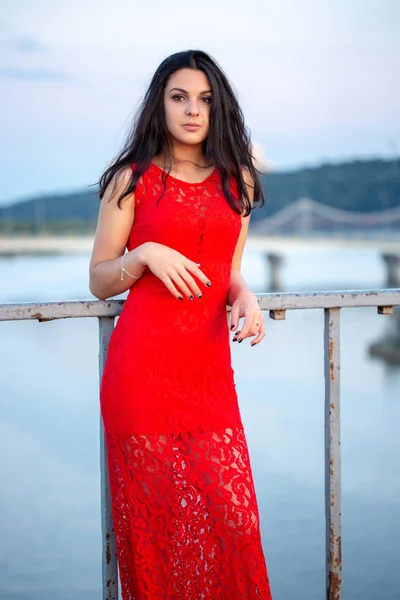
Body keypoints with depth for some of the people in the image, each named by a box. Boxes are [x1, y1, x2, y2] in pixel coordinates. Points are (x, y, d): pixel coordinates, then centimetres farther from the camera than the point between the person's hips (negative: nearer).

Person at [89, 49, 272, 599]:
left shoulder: (237, 180, 12)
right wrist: (145, 255, -13)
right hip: (143, 366, -3)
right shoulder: (132, 179, 3)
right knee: (155, 515, 3)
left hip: (210, 367, 3)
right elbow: (99, 281, 5)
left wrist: (245, 297, -2)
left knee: (229, 513, -1)